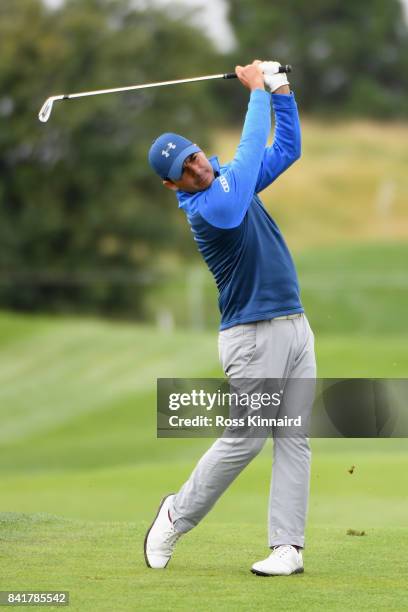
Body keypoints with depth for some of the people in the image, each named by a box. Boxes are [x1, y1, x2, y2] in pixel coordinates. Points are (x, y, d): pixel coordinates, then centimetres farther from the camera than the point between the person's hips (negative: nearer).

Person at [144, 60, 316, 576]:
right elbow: (250, 152, -19)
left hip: (295, 326, 7)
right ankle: (176, 517, 12)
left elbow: (287, 148, 17)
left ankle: (287, 547, -3)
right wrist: (257, 92, -13)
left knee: (294, 440, 0)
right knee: (243, 440, -7)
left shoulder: (232, 181, 10)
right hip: (253, 335, -7)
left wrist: (280, 90, 4)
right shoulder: (208, 210, -16)